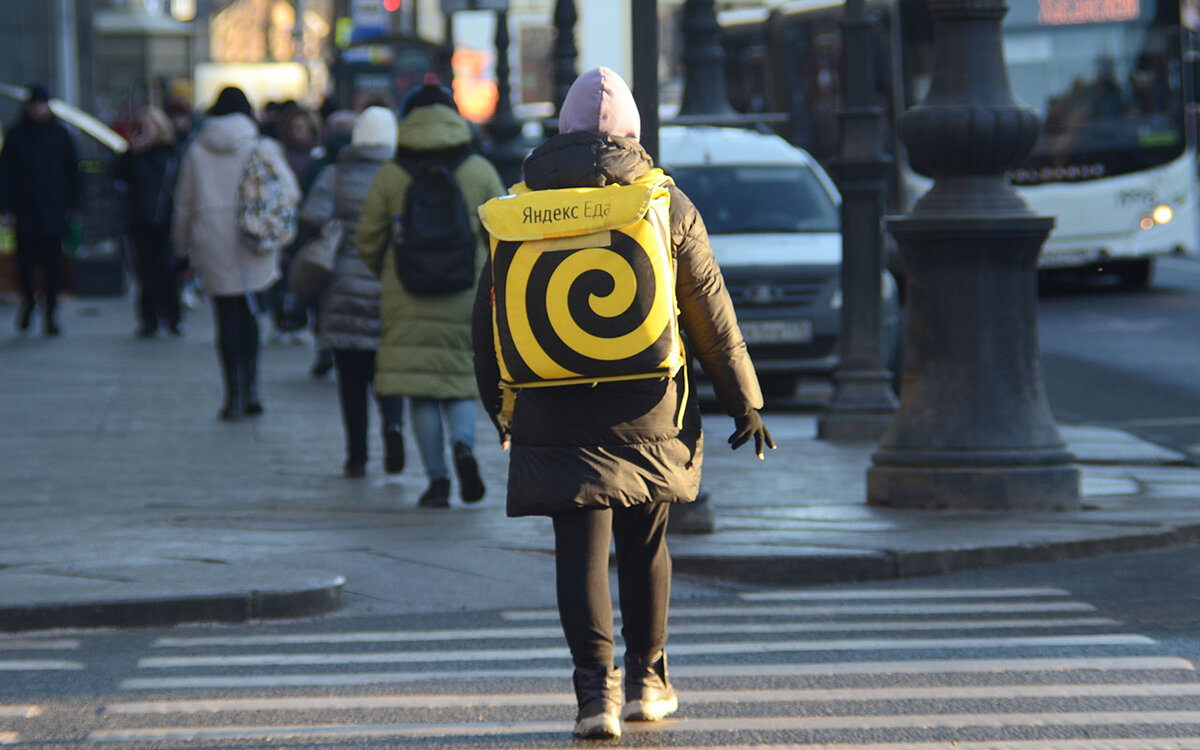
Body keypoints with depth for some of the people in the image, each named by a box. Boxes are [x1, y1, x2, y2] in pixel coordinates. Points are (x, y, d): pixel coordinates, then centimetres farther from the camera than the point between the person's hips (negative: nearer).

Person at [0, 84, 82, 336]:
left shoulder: (61, 135, 5)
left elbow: (73, 172, 10)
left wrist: (74, 206, 5)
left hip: (54, 212, 0)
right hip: (25, 211, 0)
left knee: (53, 265, -4)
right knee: (25, 263, 2)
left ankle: (50, 313, 4)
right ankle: (28, 300, 29)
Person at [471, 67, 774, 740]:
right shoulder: (667, 205, 0)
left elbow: (488, 322, 8)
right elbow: (712, 313, 3)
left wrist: (499, 404, 20)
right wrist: (744, 400, 10)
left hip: (558, 414, 0)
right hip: (648, 411, 0)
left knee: (583, 549, -1)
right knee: (645, 541, 15)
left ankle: (596, 685, -13)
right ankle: (646, 681, 24)